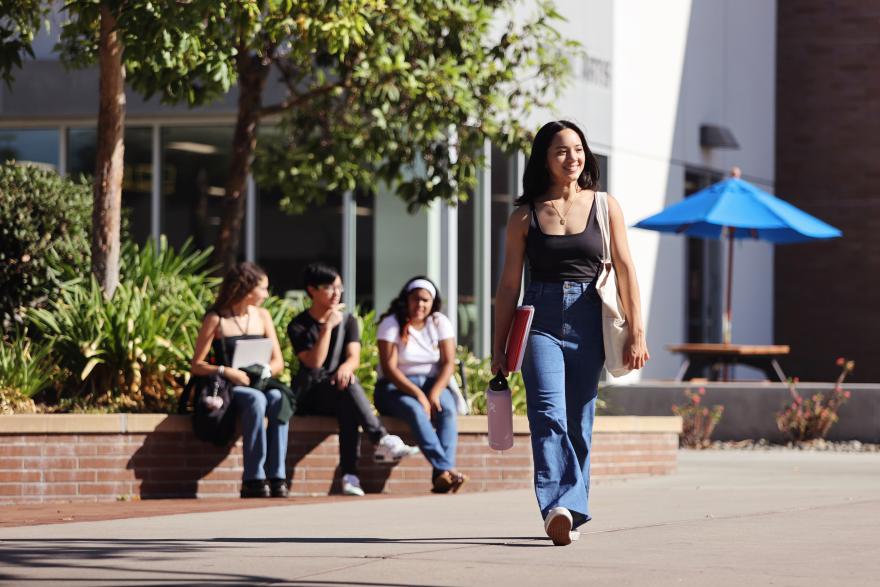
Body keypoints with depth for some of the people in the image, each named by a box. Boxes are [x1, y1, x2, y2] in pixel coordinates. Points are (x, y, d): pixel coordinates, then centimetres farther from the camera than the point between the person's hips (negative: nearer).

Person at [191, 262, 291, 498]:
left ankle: (277, 477, -35)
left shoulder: (262, 316, 14)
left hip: (258, 385, 4)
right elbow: (197, 366, -3)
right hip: (229, 389, -4)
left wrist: (265, 371, -11)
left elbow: (278, 361, 12)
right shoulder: (216, 320, -1)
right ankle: (253, 479, -37)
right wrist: (225, 371, -20)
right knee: (256, 400, -37)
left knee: (278, 399, -32)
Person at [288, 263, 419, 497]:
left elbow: (354, 357, -5)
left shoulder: (348, 320, 13)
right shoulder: (298, 326, 2)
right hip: (310, 395, -3)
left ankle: (350, 476, -46)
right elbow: (314, 362, -14)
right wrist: (327, 327, -15)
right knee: (347, 384, -36)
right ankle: (382, 440, -50)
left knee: (347, 409, -36)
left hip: (339, 394, 3)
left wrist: (345, 367, -29)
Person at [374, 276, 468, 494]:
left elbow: (448, 363, -2)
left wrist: (434, 393, -19)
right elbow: (389, 368, -13)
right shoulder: (391, 324, -5)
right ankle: (444, 469, -48)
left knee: (447, 409, -30)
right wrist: (418, 395, -23)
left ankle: (441, 477, -44)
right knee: (415, 410, -35)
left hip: (433, 384, 3)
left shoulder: (440, 323, 5)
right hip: (395, 388, -3)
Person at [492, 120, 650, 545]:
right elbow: (509, 284, 8)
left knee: (578, 422, 5)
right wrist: (498, 348, 7)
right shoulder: (525, 215, 6)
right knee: (548, 414, -18)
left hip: (588, 320, 1)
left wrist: (636, 331, -2)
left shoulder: (605, 207, 7)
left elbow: (625, 270, 5)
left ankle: (570, 510, 13)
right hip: (541, 319, -1)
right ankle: (558, 508, -29)